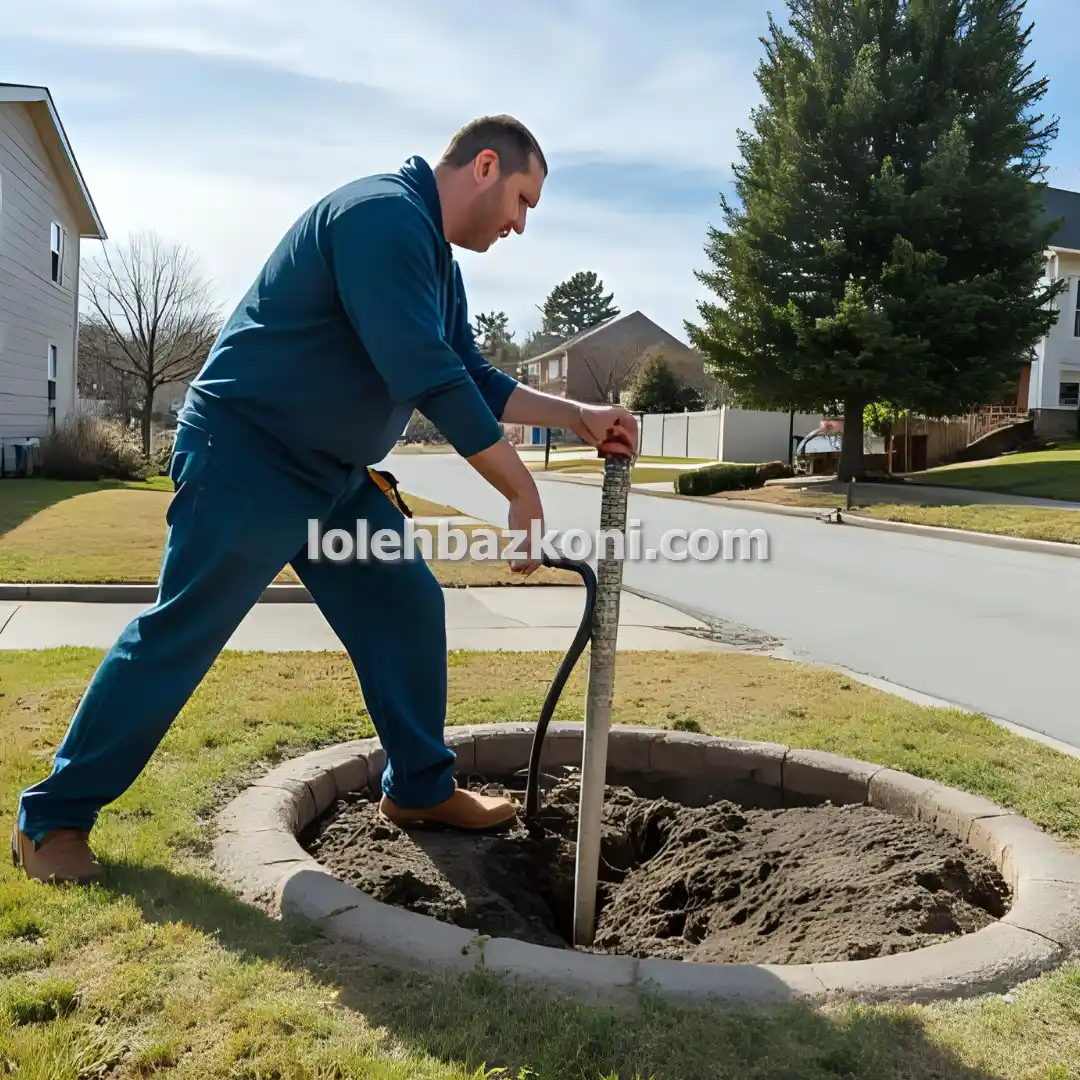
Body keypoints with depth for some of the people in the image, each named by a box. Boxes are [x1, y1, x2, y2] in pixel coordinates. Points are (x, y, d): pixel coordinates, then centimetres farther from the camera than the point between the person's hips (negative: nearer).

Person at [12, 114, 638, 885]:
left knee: (408, 608, 7)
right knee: (178, 638, -3)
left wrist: (579, 416, 8)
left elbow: (470, 377, 16)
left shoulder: (434, 255, 12)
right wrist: (523, 495, -21)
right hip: (245, 460, -10)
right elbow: (430, 380, -27)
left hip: (333, 473, 10)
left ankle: (420, 788, 20)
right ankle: (54, 816, 14)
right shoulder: (385, 215, -20)